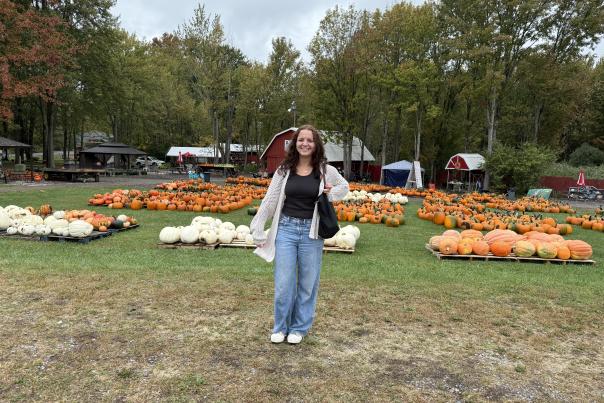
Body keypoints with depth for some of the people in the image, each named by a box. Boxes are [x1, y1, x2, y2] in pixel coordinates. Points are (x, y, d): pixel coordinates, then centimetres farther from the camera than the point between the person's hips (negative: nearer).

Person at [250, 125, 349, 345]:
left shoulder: (326, 170, 0)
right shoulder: (284, 170, 1)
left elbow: (344, 187, 18)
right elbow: (269, 201, 3)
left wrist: (330, 194, -4)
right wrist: (258, 231, 2)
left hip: (311, 231, 0)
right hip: (286, 228, 0)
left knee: (307, 283, 10)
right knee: (283, 282, 5)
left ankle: (299, 327, 29)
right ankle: (280, 326, 26)